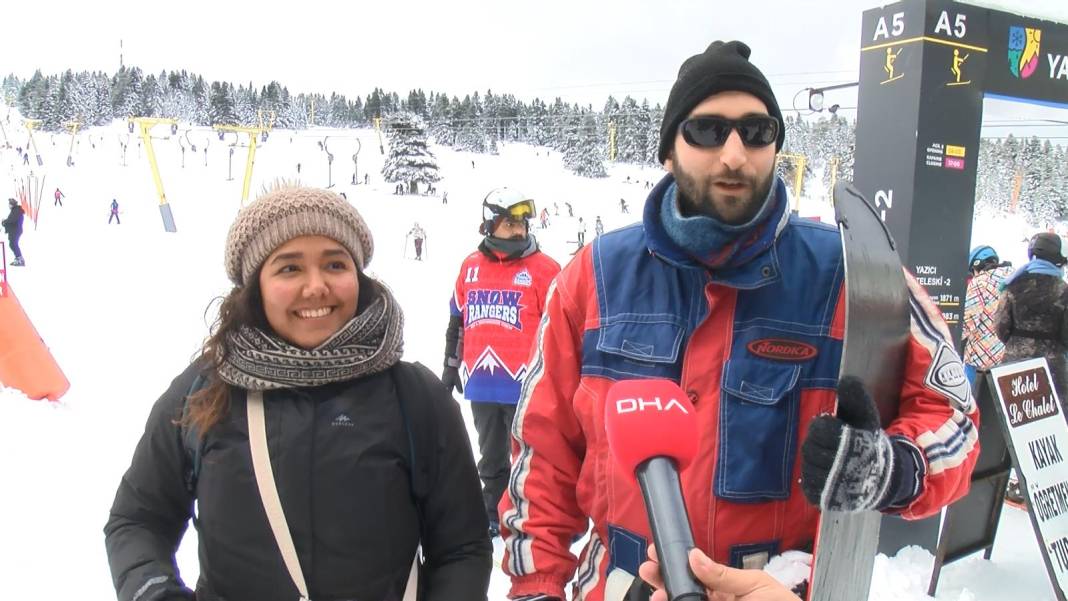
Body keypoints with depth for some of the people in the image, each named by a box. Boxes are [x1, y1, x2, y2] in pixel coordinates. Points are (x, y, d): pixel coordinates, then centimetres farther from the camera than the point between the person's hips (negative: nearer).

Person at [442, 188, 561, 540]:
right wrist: (451, 367, 19)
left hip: (524, 383, -5)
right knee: (491, 457, 19)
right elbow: (457, 321, 17)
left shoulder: (543, 269, -5)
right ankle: (492, 516, 35)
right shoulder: (471, 266, 8)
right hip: (481, 384, 5)